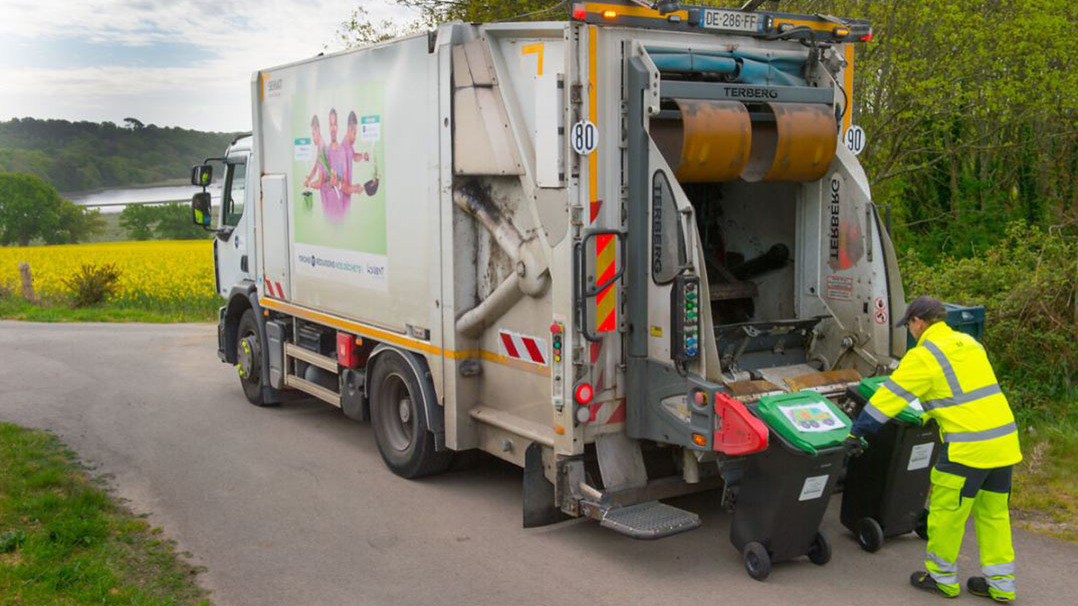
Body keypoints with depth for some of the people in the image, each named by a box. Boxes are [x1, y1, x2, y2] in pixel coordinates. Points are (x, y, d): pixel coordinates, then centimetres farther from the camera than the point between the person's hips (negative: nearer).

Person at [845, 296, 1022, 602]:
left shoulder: (924, 356, -9)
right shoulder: (969, 343, 15)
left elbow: (889, 396, -10)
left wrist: (856, 432, -3)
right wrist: (930, 415, 40)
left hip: (969, 445, -8)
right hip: (1004, 437, 8)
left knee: (946, 511, 8)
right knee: (993, 512, 17)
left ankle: (942, 578, 21)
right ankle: (1001, 584, 24)